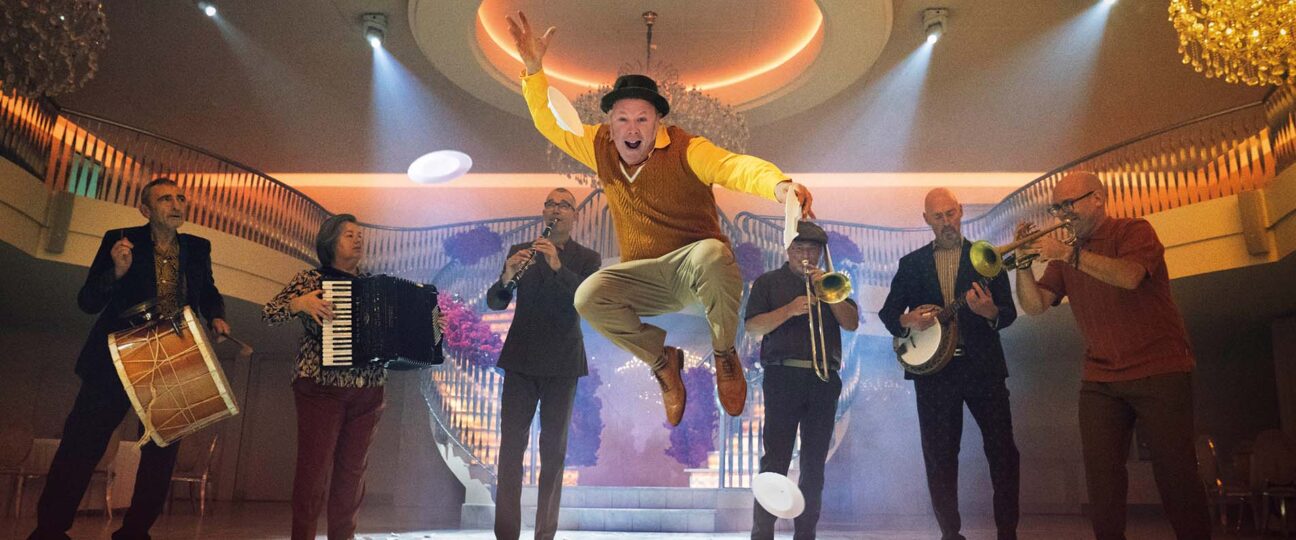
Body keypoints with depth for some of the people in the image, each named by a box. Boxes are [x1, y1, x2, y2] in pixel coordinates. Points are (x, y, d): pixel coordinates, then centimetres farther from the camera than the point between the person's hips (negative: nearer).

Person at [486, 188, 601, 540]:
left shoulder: (587, 258, 6)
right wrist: (506, 277, -20)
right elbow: (494, 303, 2)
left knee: (554, 449, 3)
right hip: (521, 360, 1)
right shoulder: (520, 251, 9)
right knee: (511, 445, -1)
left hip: (562, 364, -1)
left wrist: (558, 267, -23)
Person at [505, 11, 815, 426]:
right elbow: (550, 124, 14)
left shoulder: (685, 149, -9)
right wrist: (533, 68, -1)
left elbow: (736, 166, -25)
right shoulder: (600, 147, 6)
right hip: (644, 278, 4)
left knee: (712, 254, -40)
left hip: (695, 263, -4)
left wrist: (780, 185, -47)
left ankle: (725, 355, -11)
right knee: (588, 297, -26)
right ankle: (662, 360, 1)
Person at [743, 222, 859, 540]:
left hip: (824, 380, 3)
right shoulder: (769, 282, 10)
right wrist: (789, 309, -15)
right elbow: (753, 328, -2)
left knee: (814, 463, 5)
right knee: (775, 459, -7)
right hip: (784, 376, -3)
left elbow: (852, 323, 6)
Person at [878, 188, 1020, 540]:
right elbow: (888, 312, 8)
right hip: (933, 369, 1)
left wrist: (990, 312, -22)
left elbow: (1009, 313, 1)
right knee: (939, 456, 5)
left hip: (983, 366, -1)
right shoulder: (911, 263, 10)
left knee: (1003, 449, -2)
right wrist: (907, 321, -14)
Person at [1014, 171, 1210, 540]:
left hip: (1159, 371, -4)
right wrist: (1024, 262, -10)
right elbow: (1035, 306, 4)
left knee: (1176, 474, -1)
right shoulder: (1064, 252, 12)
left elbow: (1129, 276, -23)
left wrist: (1067, 253, -25)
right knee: (1101, 478, 1)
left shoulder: (1134, 231, -2)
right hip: (1099, 380, 4)